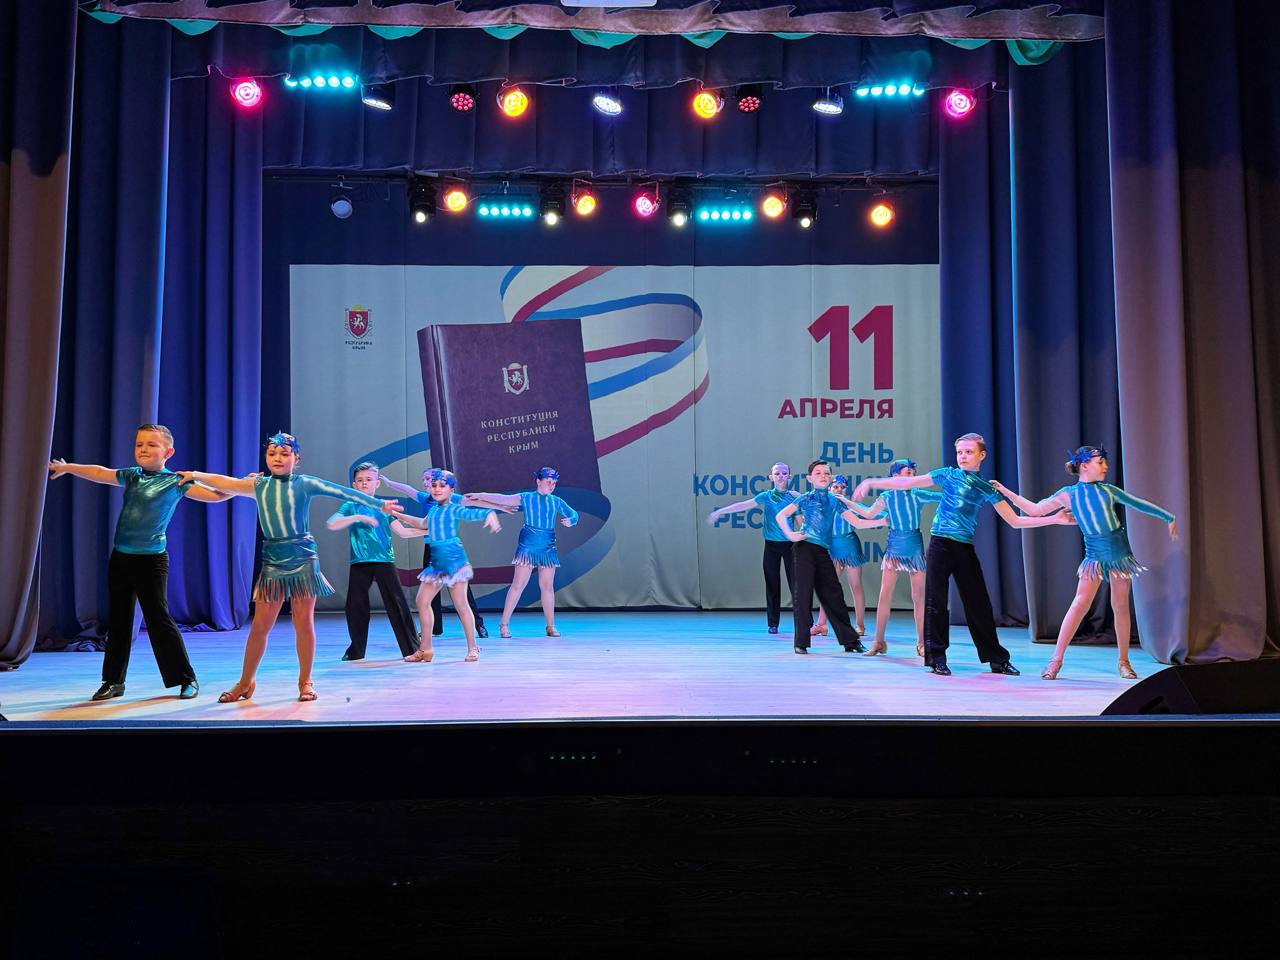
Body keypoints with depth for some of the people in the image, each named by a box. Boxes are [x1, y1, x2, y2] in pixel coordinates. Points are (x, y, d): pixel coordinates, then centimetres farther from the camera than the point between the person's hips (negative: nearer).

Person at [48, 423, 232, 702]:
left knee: (158, 619, -5)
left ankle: (187, 679, 5)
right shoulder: (131, 476, 8)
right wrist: (67, 467, 35)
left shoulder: (175, 482, -8)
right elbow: (99, 473, 23)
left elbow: (214, 495, -16)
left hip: (151, 560, -6)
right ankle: (113, 681, 23)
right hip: (120, 557, 6)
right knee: (117, 621, 12)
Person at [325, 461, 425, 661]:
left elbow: (402, 531, 8)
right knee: (355, 605, 4)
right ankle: (356, 650, 21)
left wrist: (427, 531, -3)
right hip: (359, 563, 0)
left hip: (384, 561, 0)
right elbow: (331, 524, -10)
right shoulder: (350, 506, 7)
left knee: (397, 604, -3)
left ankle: (413, 648, 2)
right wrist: (357, 517, -20)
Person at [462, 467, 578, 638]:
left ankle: (550, 626, 14)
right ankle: (504, 625, -2)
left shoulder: (556, 502, 9)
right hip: (527, 547, -3)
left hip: (548, 548, 3)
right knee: (518, 585, -6)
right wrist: (478, 496, -5)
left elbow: (573, 514, 13)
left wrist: (570, 520, -10)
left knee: (547, 587, 6)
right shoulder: (526, 498, 0)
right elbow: (501, 499, -2)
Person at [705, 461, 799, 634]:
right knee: (772, 583, 4)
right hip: (771, 544, 1)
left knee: (795, 582, -6)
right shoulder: (766, 496, 0)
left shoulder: (794, 496, 1)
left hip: (790, 544, -1)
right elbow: (743, 505, -6)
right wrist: (719, 511, -12)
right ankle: (773, 623, 12)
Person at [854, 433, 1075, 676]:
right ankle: (936, 658, 6)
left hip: (965, 549, 2)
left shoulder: (988, 488, 7)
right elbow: (907, 482, 1)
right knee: (936, 602, -2)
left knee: (979, 604, 5)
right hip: (940, 545, -2)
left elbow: (1015, 521, 9)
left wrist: (1055, 518, 5)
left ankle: (997, 659, 17)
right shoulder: (948, 474, 4)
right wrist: (872, 482, -6)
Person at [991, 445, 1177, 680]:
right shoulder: (1068, 494, 0)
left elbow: (1139, 504, 16)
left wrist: (1169, 517, 21)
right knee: (1081, 603, -13)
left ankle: (1123, 661, 20)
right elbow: (1035, 510, 2)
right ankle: (1056, 659, -9)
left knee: (1121, 606, 6)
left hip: (1120, 552, 2)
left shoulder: (1107, 490, 6)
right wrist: (1005, 491, -3)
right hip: (1095, 554, -2)